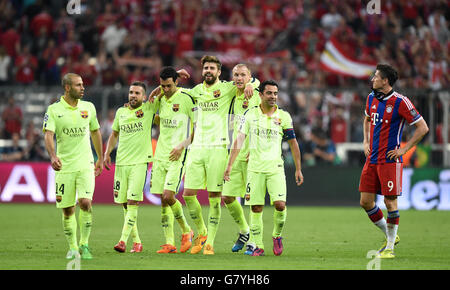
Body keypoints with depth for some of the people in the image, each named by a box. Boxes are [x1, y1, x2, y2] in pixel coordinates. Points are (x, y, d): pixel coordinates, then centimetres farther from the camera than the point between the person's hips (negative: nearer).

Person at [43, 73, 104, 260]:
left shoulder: (88, 107, 7)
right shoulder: (54, 110, -3)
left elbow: (95, 132, 20)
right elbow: (48, 135, -13)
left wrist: (100, 159, 23)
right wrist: (53, 156, -30)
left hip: (85, 165, 1)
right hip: (64, 167, -1)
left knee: (85, 203, -15)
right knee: (67, 209, 2)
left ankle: (84, 245, -4)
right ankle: (72, 248, 16)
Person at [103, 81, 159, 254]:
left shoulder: (149, 109, 1)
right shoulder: (121, 112, 13)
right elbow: (114, 134, 24)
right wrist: (107, 153, 13)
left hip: (140, 162, -5)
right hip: (121, 162, 5)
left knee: (133, 201, -15)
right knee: (124, 203, 4)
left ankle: (123, 241, -19)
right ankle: (136, 241, 14)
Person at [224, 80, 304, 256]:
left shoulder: (283, 116, 3)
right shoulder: (250, 114, 4)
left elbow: (293, 143, 8)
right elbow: (239, 139, 3)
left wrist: (298, 169, 6)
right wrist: (229, 165, -3)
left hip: (275, 167, -1)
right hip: (255, 167, 1)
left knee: (280, 204, -14)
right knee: (256, 208, 0)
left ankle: (277, 236, 11)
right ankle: (256, 246, 9)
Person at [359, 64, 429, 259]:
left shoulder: (400, 102, -12)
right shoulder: (371, 99, 9)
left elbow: (422, 127, -9)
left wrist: (403, 149, -11)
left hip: (390, 160, -7)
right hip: (371, 159, 7)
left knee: (390, 201, -6)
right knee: (365, 201, 4)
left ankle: (390, 248, 4)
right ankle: (389, 235, 22)